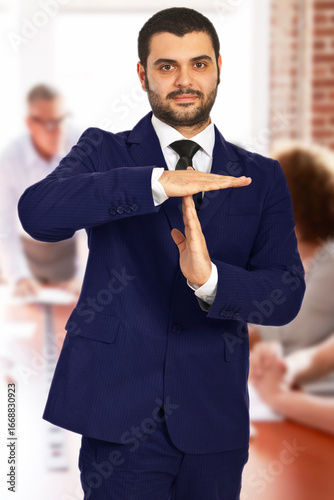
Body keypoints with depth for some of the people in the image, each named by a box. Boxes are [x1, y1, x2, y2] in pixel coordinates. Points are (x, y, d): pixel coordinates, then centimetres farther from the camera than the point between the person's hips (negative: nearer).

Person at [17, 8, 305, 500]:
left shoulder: (260, 178, 8)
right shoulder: (105, 153, 4)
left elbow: (286, 295, -2)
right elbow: (38, 211, -17)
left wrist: (210, 279, -23)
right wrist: (159, 182, -28)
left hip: (212, 422, 2)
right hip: (119, 414, -2)